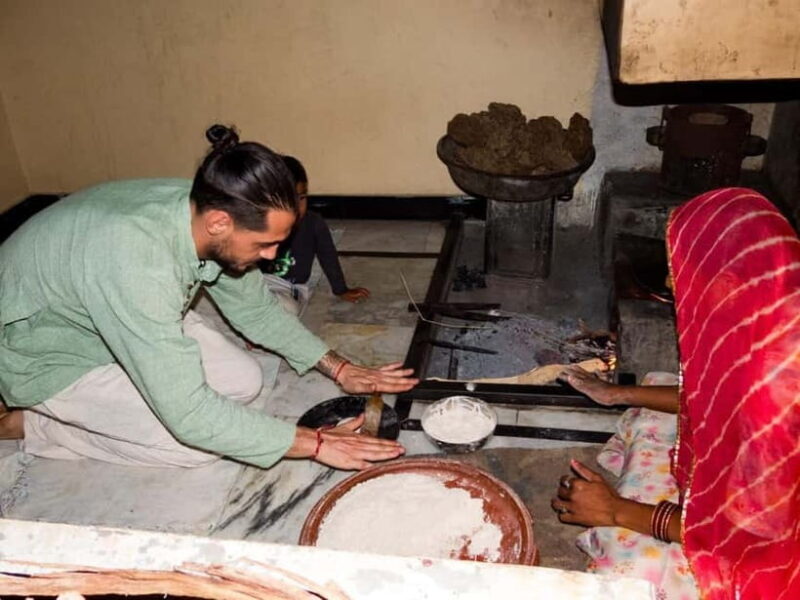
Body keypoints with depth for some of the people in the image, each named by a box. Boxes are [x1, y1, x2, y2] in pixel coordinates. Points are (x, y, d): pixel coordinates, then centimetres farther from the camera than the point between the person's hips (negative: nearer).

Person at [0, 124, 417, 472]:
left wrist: (338, 369, -3)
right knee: (200, 443, -14)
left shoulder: (202, 209, -18)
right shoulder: (137, 263, -41)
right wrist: (315, 444, -31)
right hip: (45, 355, -7)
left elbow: (254, 307, 0)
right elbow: (189, 415, -38)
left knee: (243, 381, -1)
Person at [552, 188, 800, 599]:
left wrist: (617, 511, -18)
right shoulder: (766, 320, -13)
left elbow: (751, 530, -27)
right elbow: (721, 399, 7)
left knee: (628, 561, -17)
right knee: (653, 418, 12)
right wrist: (619, 395, 9)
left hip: (761, 550, -8)